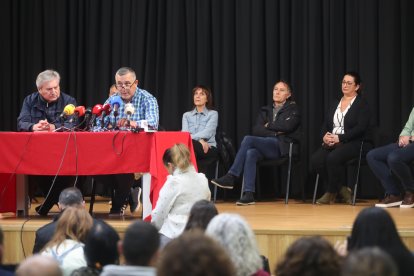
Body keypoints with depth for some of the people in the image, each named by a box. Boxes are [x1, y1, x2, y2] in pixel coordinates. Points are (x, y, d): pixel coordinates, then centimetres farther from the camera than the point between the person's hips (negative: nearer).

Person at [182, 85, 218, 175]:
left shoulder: (213, 114, 12)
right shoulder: (186, 115, 22)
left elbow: (207, 133, -5)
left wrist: (191, 137, -20)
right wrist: (200, 140, -15)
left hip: (209, 149, -3)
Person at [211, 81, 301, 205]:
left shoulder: (293, 109, 10)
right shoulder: (265, 111, 23)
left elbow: (287, 126, -9)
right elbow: (256, 130, 7)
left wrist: (268, 126, 3)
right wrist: (274, 133, -7)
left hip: (283, 147, -4)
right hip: (267, 146, 5)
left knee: (248, 139, -27)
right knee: (250, 153, -33)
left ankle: (231, 177, -28)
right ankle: (248, 194, -40)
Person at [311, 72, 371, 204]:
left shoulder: (362, 104, 1)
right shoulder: (335, 104, 21)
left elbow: (360, 128, -11)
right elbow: (325, 125, 17)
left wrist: (340, 138, -18)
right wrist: (325, 136, -7)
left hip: (353, 143, -6)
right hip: (331, 143, 6)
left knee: (333, 158, -36)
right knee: (315, 160, -25)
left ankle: (332, 192, -13)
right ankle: (341, 189, -8)